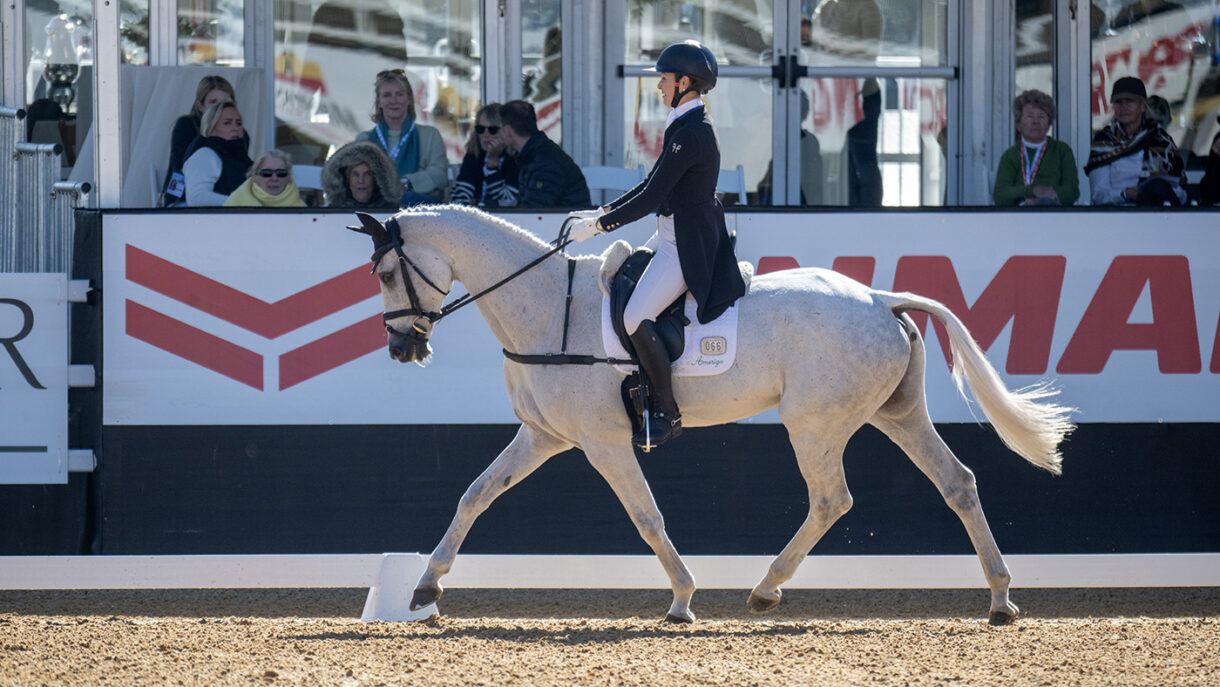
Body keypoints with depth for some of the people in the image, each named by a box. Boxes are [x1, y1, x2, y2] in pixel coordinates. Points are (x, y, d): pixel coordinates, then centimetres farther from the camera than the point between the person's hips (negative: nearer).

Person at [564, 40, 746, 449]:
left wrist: (597, 226, -16)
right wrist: (602, 212, 14)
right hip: (671, 238, 11)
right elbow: (653, 187, 19)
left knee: (636, 319, -19)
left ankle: (668, 414, -10)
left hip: (687, 246, -11)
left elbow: (651, 199, -22)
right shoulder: (685, 126, 12)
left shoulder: (691, 135, -21)